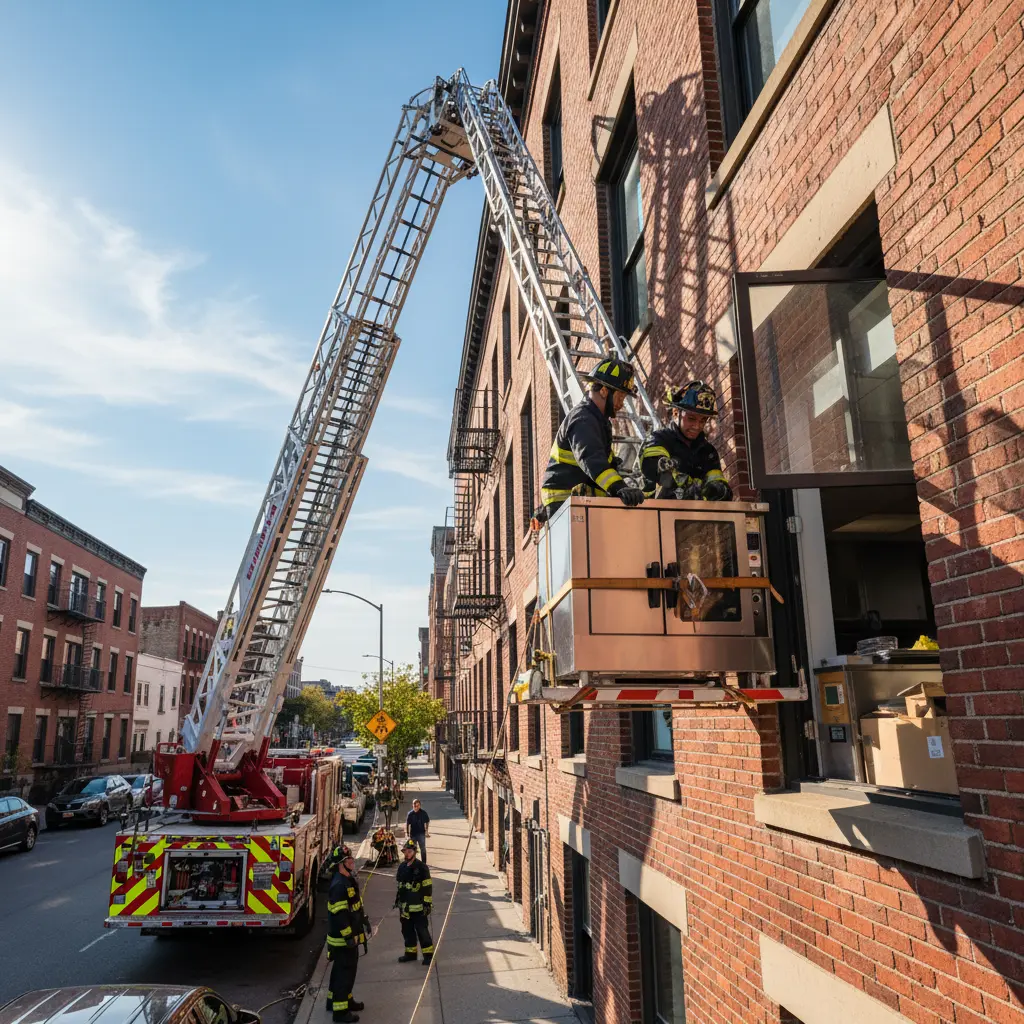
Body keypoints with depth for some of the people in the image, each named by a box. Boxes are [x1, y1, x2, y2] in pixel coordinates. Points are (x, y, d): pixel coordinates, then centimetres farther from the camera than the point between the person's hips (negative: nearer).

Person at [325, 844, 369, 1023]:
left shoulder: (350, 880, 8)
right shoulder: (338, 885, -26)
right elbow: (339, 914, -28)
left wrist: (364, 921, 22)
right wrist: (348, 936, -25)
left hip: (351, 935, 10)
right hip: (342, 938, -10)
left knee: (348, 969, 21)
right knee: (344, 971, -2)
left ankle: (344, 998, 35)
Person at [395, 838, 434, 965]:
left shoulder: (421, 867, -14)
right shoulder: (402, 867, 7)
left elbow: (428, 887, -13)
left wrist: (428, 903, -14)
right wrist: (398, 899, 20)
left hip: (418, 906, -7)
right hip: (405, 906, 7)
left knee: (422, 930, -3)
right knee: (407, 930, 16)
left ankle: (428, 954, 9)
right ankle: (410, 952, 30)